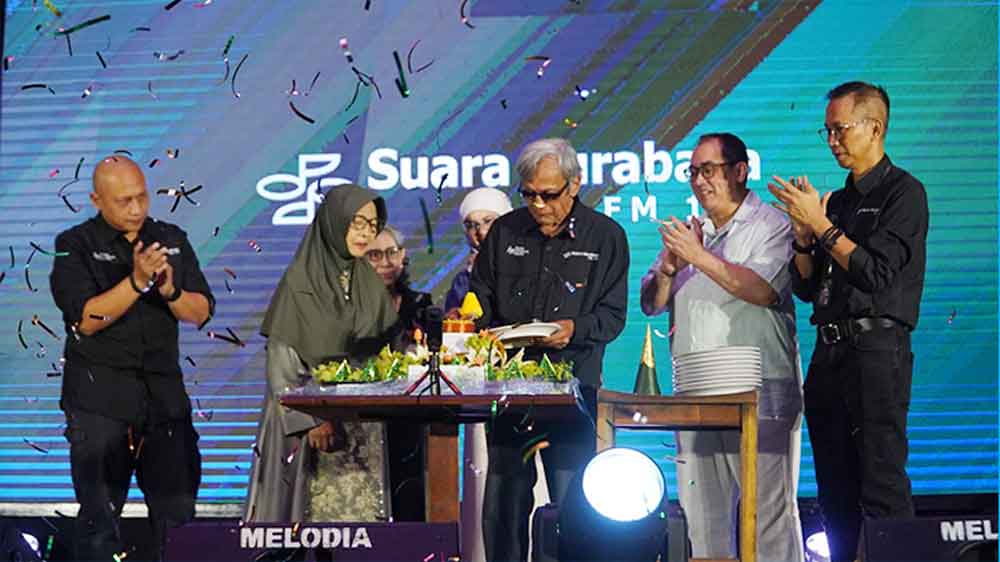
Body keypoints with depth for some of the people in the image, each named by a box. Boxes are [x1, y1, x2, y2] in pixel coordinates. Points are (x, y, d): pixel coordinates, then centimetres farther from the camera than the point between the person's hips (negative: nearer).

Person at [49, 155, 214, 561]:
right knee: (100, 512, 1)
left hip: (165, 392, 3)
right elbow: (86, 319, -13)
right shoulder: (75, 246, -1)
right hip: (100, 398, -3)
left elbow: (201, 312, 5)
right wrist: (137, 281, -22)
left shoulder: (172, 240, 10)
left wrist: (170, 290, -14)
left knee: (177, 505, 4)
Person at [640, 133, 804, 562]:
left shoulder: (771, 226, 1)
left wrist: (701, 257, -16)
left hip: (758, 395, -6)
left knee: (770, 508, -6)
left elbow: (763, 290, -16)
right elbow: (651, 303, 15)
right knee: (701, 512, 8)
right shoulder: (689, 234, 20)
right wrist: (668, 268, -5)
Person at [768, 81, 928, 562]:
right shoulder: (836, 201, 19)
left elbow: (876, 272, -15)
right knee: (836, 494, 10)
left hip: (876, 350, -8)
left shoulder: (903, 192, -3)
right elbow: (806, 288, 17)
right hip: (829, 352, 8)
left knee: (882, 486, -10)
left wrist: (820, 224, -13)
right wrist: (803, 235, 1)